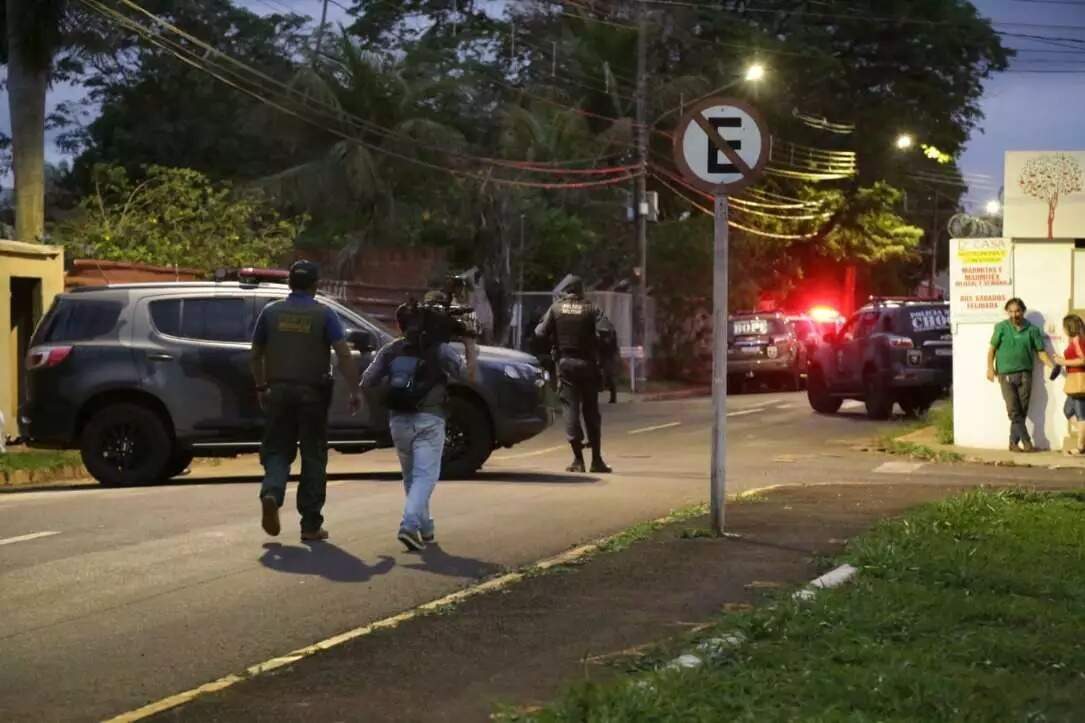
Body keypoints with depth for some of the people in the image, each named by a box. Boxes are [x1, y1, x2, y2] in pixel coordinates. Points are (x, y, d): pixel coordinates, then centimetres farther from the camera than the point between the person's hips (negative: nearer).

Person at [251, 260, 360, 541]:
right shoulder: (323, 315, -5)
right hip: (313, 392, -2)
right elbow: (344, 355, -14)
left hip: (279, 391, 2)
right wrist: (354, 391, -10)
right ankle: (311, 524, 6)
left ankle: (271, 493, -19)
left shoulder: (271, 312, 4)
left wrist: (261, 387, 20)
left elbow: (256, 354, 9)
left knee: (277, 450, 11)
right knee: (313, 457, 6)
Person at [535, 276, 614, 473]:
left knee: (571, 408, 1)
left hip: (565, 363, 0)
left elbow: (540, 333, -4)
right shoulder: (591, 309, -2)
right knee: (591, 411, 8)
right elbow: (606, 330, -15)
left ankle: (578, 459, -6)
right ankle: (596, 460, 7)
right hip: (587, 364, 0)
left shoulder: (556, 308, 1)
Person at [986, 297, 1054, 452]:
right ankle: (1026, 442, -7)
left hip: (1025, 375, 2)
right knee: (1013, 411, -9)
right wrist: (990, 367, -7)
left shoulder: (1031, 330, 6)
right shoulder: (1001, 328, 3)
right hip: (1006, 375, -2)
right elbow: (992, 348, 4)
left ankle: (1014, 443, 9)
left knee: (1022, 411, 1)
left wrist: (1053, 366, -7)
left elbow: (1041, 352, 6)